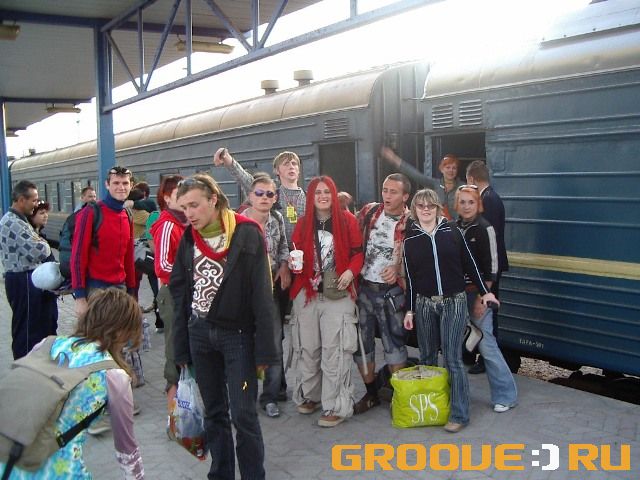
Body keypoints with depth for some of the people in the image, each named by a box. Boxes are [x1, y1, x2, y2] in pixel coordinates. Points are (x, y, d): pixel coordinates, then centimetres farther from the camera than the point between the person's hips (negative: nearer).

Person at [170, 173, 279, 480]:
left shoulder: (246, 234, -12)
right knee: (214, 413, 14)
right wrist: (181, 348, 6)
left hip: (238, 335, -5)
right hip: (200, 334, 5)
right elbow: (179, 294, 8)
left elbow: (261, 295, -12)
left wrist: (264, 350, -14)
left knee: (243, 414, -3)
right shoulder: (189, 238, 3)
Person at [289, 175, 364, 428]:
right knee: (308, 347, 10)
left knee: (334, 350, -5)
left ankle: (335, 406, 2)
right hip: (307, 293, 3)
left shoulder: (347, 220, 1)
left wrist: (351, 272, -14)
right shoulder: (303, 223, 8)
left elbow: (358, 251, 3)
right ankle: (309, 395, 28)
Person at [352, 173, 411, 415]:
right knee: (361, 342, 11)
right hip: (363, 287, 4)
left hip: (390, 290, -4)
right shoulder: (368, 212, 3)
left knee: (394, 343, 4)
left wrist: (397, 268, -20)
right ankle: (371, 394, 26)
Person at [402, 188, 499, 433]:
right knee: (427, 357, 12)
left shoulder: (451, 231, -1)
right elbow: (410, 277, 6)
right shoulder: (410, 238, 3)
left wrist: (485, 291, 5)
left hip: (454, 302, -2)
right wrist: (410, 310, 6)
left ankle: (459, 414, 3)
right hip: (424, 303, 2)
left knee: (453, 358, -4)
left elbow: (469, 263, 4)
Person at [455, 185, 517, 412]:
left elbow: (491, 268, -12)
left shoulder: (484, 229, -9)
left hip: (477, 293, -6)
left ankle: (506, 395, 5)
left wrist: (482, 298, -15)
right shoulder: (453, 227, 7)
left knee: (486, 344, -7)